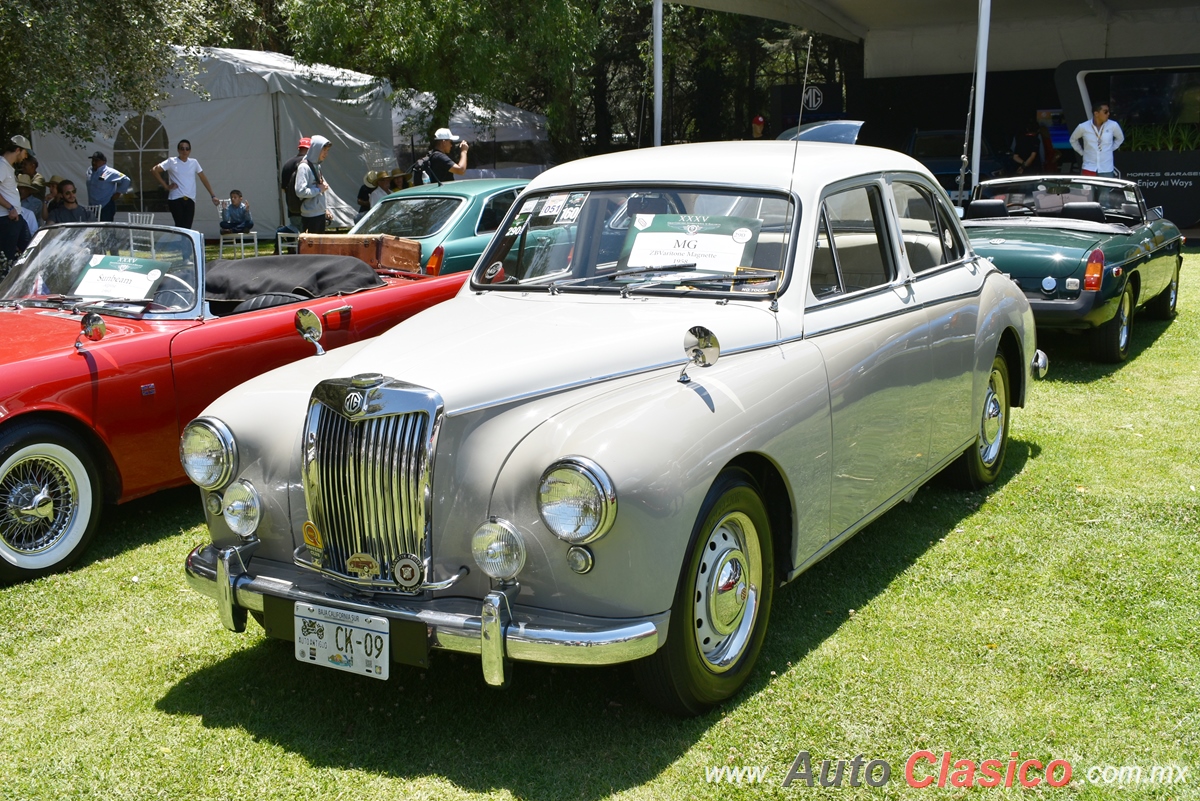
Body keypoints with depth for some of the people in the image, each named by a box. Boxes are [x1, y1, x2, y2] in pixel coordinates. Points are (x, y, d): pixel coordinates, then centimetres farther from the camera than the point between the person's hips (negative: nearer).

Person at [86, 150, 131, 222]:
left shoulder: (110, 173, -13)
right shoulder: (89, 171, 9)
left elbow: (126, 181, -18)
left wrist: (118, 193, -13)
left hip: (106, 208, -8)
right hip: (92, 208, 8)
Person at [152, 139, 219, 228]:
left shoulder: (194, 162, 12)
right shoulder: (172, 162, 3)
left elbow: (204, 179, 15)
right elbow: (155, 170, -1)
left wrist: (213, 196, 11)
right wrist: (166, 186, -4)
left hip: (190, 201, 3)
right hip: (176, 199, -3)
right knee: (180, 228, -11)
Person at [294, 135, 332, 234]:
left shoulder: (317, 166, 12)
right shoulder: (304, 167, -13)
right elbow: (300, 191, -23)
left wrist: (324, 210, 13)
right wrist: (319, 189, -13)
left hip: (320, 214, 8)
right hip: (310, 216, -8)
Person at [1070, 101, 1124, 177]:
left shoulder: (1113, 125, -5)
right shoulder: (1083, 127, -7)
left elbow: (1120, 138, 15)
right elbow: (1073, 140, 12)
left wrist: (1110, 150, 8)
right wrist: (1082, 152, 6)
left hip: (1106, 170, 1)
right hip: (1089, 169, -1)